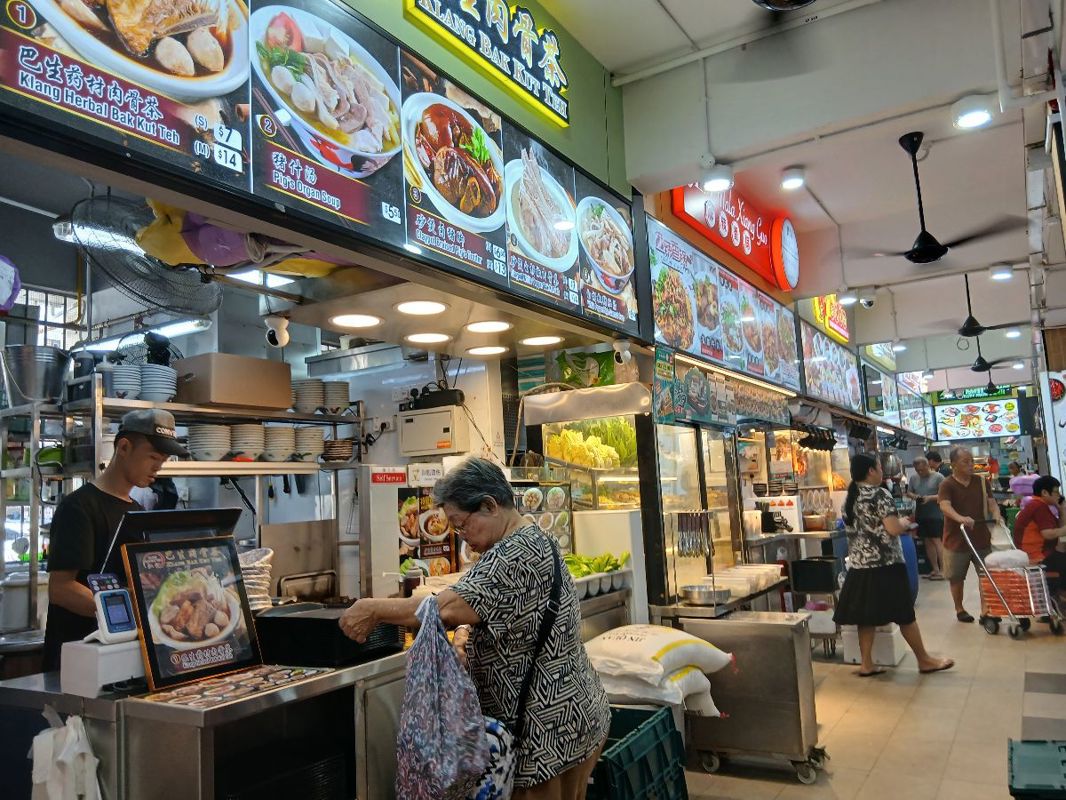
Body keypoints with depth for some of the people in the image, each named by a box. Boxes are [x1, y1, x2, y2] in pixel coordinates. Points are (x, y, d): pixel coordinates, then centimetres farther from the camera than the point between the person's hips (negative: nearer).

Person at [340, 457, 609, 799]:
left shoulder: (517, 553, -21)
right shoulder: (534, 542, 11)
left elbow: (451, 607, -31)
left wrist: (374, 609, -22)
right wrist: (471, 641, 0)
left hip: (550, 728, -10)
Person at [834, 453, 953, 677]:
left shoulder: (850, 498, 9)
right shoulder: (880, 494, -13)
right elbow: (894, 529, -17)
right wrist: (905, 522, 3)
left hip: (859, 564, 7)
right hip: (885, 564, -7)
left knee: (866, 615, 9)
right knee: (904, 613, 6)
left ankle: (866, 664, 11)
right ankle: (924, 660, 19)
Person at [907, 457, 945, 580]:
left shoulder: (938, 477, -6)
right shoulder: (913, 478, 9)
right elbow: (908, 492, 15)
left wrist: (930, 498, -21)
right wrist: (913, 496, -6)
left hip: (936, 515, -6)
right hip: (920, 515, 6)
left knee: (936, 540, -8)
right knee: (927, 541, 9)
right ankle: (935, 569, 17)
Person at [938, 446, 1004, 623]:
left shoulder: (981, 481, 7)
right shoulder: (947, 485, -10)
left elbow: (990, 501, 2)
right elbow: (945, 505, -24)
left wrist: (996, 514, -19)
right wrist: (960, 518, -42)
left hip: (981, 537, 4)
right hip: (957, 539, -4)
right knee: (957, 577, 8)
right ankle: (959, 609, 24)